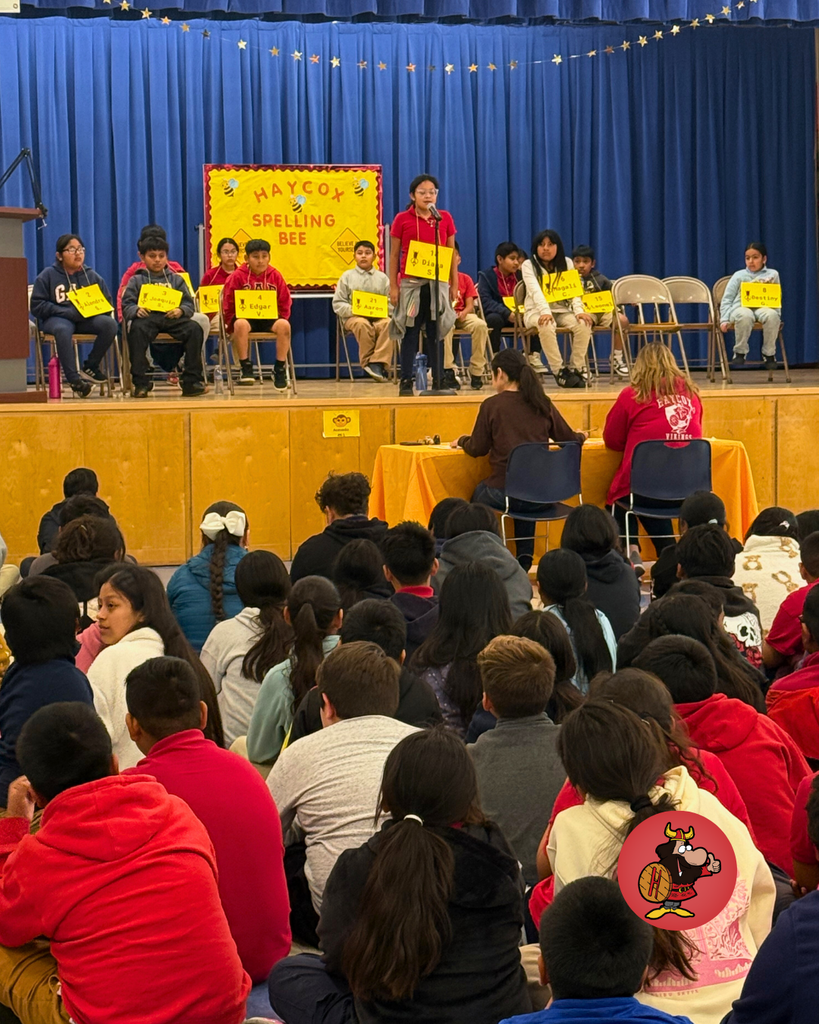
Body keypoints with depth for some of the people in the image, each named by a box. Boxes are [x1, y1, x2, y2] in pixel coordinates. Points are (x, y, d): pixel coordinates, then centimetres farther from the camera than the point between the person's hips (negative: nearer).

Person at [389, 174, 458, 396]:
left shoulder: (445, 218, 7)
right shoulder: (402, 219, 1)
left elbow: (451, 253, 11)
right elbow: (394, 255, 4)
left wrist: (454, 284, 8)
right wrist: (393, 286, -1)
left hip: (438, 283, 2)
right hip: (411, 283, -1)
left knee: (435, 332, 4)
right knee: (410, 332, 1)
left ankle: (438, 381, 7)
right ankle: (406, 382, 3)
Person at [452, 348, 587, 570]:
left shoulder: (492, 405, -6)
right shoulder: (543, 404, 4)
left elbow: (477, 449, 0)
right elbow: (569, 439, 11)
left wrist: (462, 441, 24)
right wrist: (580, 436, 36)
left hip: (505, 492, -4)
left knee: (479, 492, 29)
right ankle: (525, 560, 33)